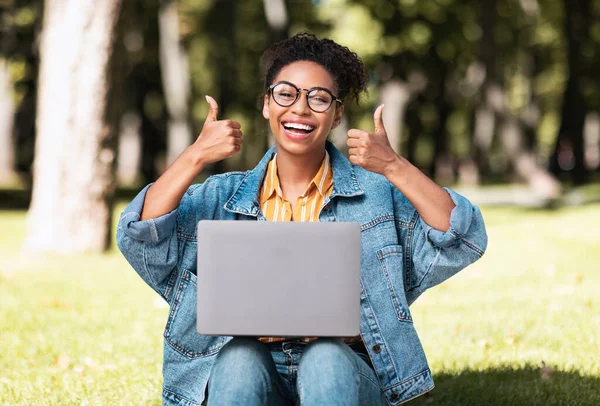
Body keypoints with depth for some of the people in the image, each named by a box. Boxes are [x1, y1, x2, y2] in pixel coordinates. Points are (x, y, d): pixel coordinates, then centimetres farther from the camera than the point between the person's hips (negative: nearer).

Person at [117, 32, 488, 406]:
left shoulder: (377, 193, 6)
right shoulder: (225, 197, 11)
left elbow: (462, 242, -7)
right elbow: (142, 238, -3)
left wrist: (394, 167, -18)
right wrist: (196, 157, -13)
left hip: (343, 373, -1)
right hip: (248, 372, 1)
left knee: (325, 360, -33)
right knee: (238, 357, -31)